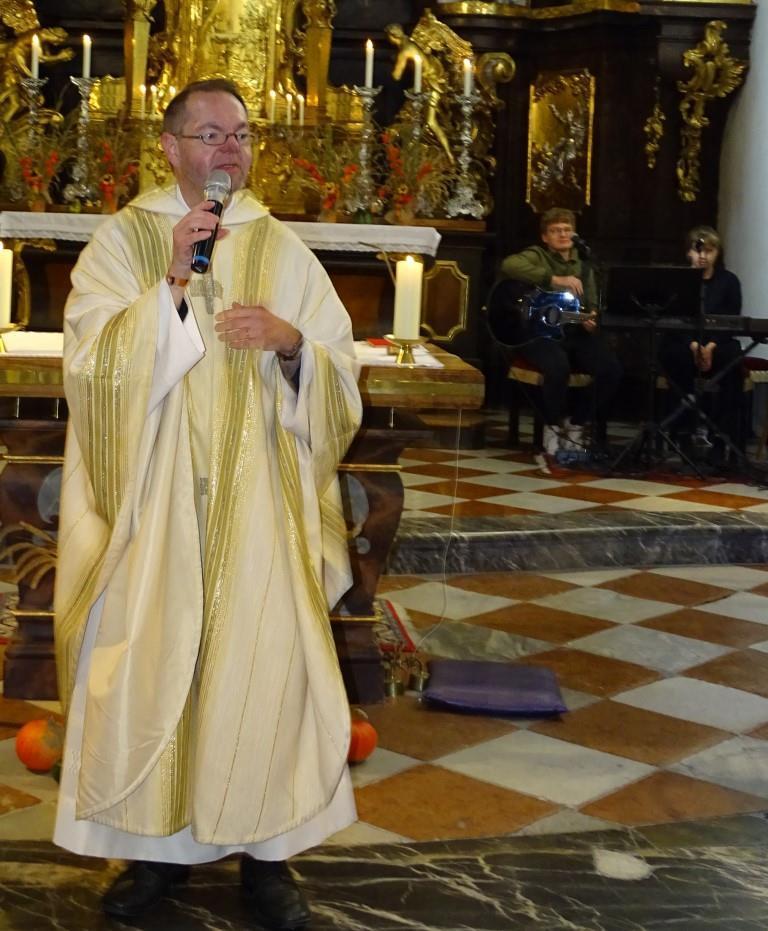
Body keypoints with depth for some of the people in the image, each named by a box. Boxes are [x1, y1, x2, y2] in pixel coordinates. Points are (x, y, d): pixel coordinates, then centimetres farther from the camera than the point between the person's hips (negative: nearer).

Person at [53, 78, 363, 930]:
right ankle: (157, 841, 20)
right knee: (147, 663, 1)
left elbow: (341, 376, 6)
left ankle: (266, 847, 16)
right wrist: (172, 283, -19)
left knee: (267, 663, 0)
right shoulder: (123, 239, 3)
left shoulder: (283, 252, 7)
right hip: (154, 502, -1)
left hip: (259, 504, 1)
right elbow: (92, 363, -9)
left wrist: (291, 344, -15)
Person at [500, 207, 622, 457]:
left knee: (611, 368, -19)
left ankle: (576, 423, 1)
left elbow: (592, 307, 22)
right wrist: (555, 279, -24)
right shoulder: (536, 256, 2)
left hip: (575, 333, 5)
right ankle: (553, 426, -9)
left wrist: (591, 320, -5)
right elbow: (509, 265, -22)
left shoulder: (583, 267, 20)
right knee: (558, 366, -37)